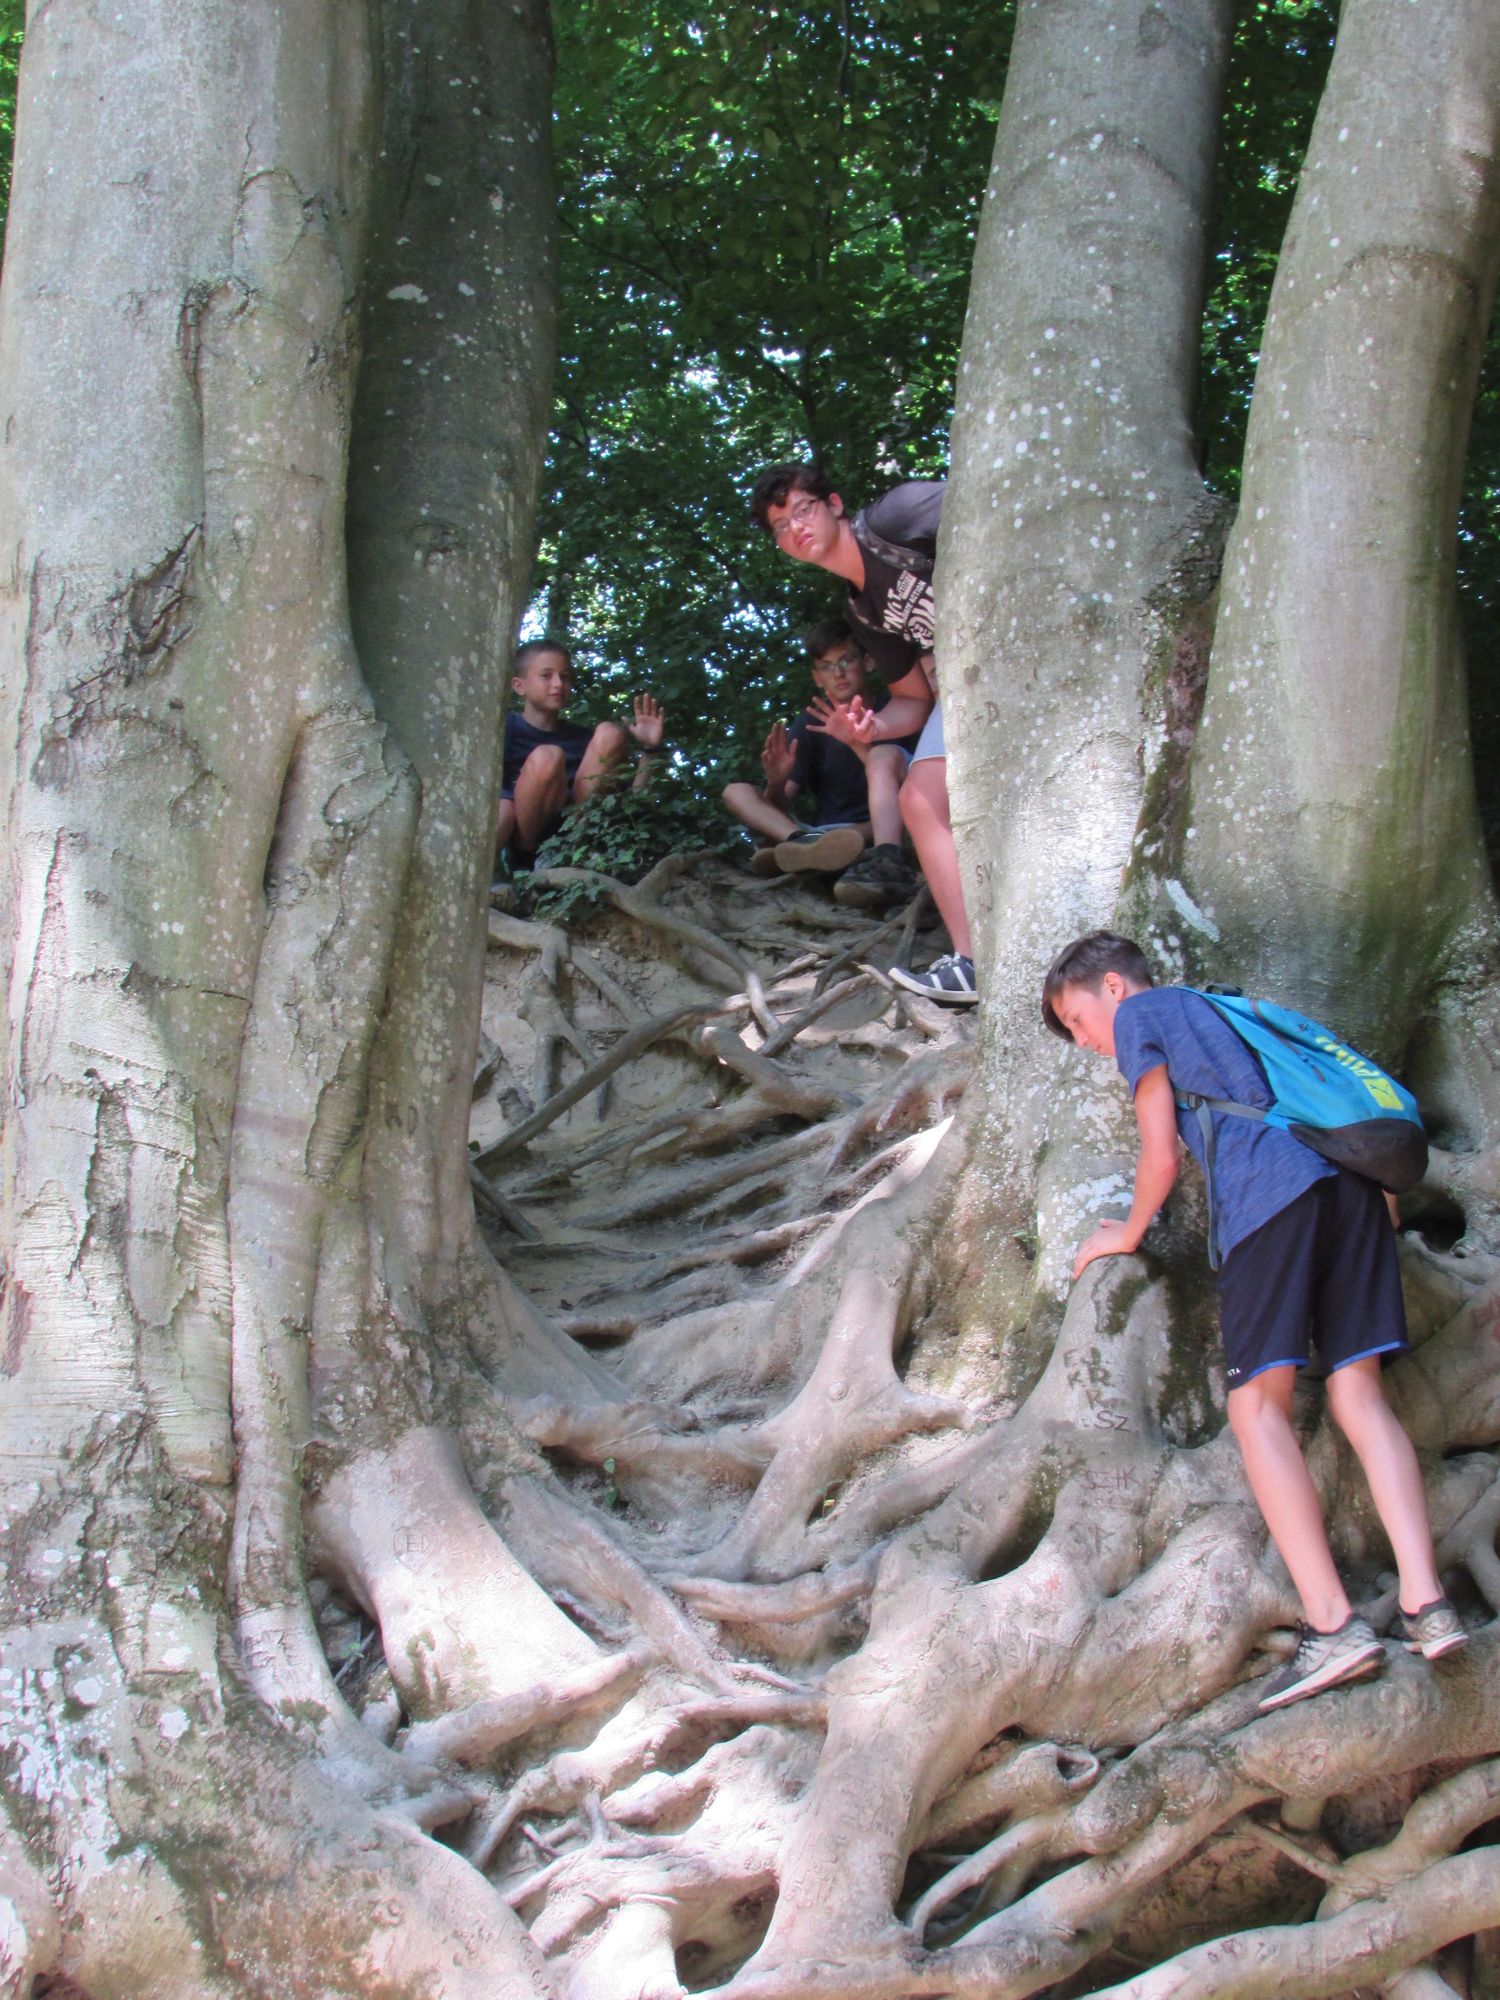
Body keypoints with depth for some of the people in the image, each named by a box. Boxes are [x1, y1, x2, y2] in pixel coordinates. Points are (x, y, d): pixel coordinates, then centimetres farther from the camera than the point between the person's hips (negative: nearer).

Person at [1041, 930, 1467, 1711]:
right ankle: (1426, 1603, -10)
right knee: (1357, 1394, 3)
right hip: (1355, 1181, 7)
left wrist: (1128, 1235, 24)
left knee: (1257, 1404, -7)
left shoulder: (1142, 1014, 16)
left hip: (1273, 1193, -7)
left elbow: (1162, 1155, 8)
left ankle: (1331, 1623, -17)